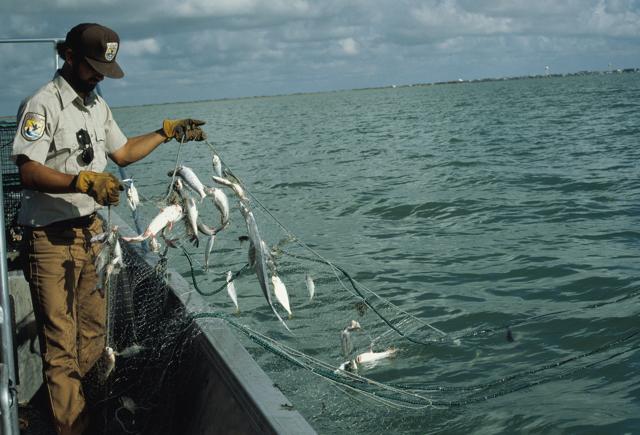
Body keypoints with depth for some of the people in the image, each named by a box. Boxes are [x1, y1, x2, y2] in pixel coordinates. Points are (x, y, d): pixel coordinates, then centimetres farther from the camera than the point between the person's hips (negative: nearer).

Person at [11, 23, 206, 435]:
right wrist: (83, 182, -34)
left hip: (92, 230, 8)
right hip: (51, 237, -8)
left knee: (95, 327, 12)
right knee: (61, 341, -2)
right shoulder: (44, 104, -12)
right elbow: (29, 171, -22)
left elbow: (123, 152, 24)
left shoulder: (98, 104, 14)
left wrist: (168, 131, 17)